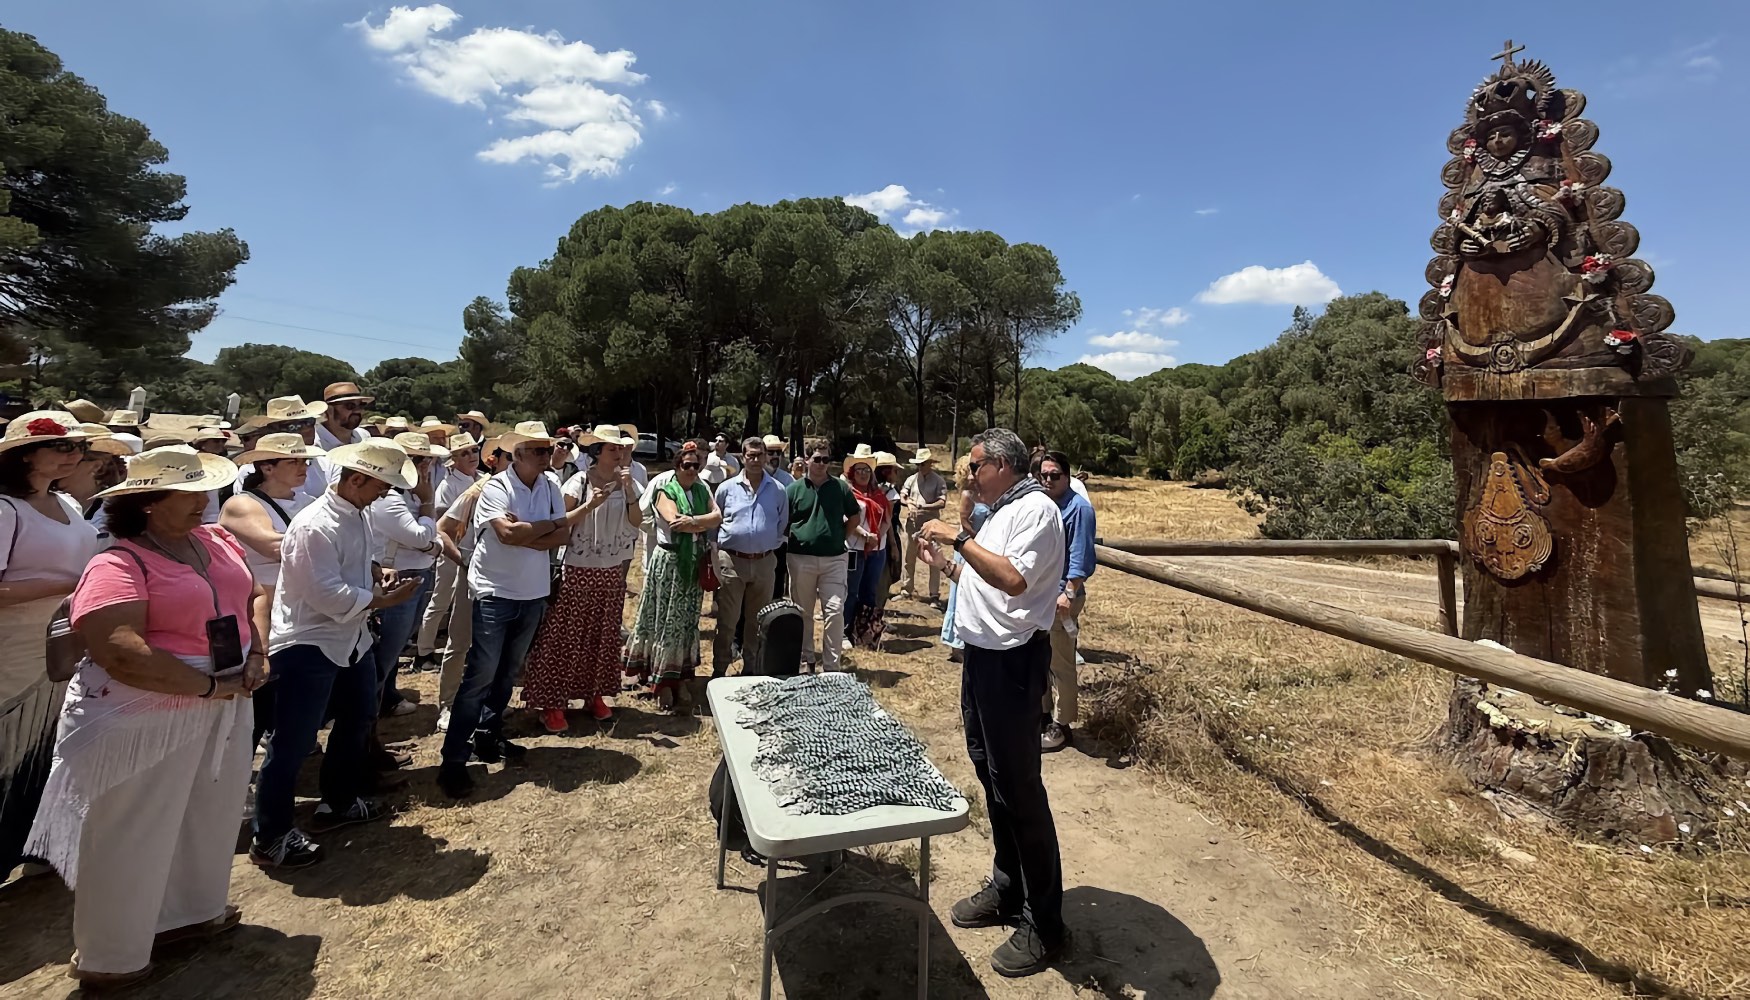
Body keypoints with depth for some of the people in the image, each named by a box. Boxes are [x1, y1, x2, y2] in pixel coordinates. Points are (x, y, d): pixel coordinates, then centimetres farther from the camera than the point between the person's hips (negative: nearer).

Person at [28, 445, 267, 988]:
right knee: (133, 836, 9)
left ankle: (193, 910, 44)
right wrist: (209, 686, -20)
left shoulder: (219, 541, 4)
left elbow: (254, 596, 12)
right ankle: (110, 956, 30)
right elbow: (123, 655, -26)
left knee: (211, 814, 22)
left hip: (226, 706, 7)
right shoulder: (118, 565, -18)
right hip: (148, 716, -7)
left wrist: (257, 654, -4)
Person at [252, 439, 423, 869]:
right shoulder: (316, 526, -25)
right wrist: (381, 600, -19)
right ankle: (270, 839, 19)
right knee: (292, 742, 1)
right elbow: (328, 594, -28)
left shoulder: (357, 515, 3)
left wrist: (376, 571, -1)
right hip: (306, 643, -10)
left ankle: (339, 802, 42)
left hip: (349, 638, 10)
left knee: (359, 718, 23)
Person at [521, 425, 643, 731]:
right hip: (578, 570, -4)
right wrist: (590, 505, -24)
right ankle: (552, 703, 11)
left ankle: (595, 694, 26)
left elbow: (636, 524, -4)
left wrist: (629, 491, -14)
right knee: (565, 637, 0)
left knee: (604, 636, 11)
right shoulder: (580, 482, -8)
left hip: (612, 571, 4)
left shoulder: (628, 484, 4)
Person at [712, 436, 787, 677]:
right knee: (727, 620, 4)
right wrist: (717, 551, 5)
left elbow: (782, 525, 12)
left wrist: (771, 546, 6)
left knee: (757, 620, 13)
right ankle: (719, 668, 15)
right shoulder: (727, 488, 1)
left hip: (765, 562, 2)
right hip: (732, 561, -1)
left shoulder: (778, 490, 3)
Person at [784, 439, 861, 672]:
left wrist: (839, 536, 6)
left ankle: (831, 665, 4)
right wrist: (796, 540, 2)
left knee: (835, 611, -5)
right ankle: (805, 659, 26)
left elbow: (855, 517, 13)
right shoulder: (794, 489, 1)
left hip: (834, 559, 0)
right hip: (801, 559, 0)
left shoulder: (840, 487, 3)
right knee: (803, 612, 11)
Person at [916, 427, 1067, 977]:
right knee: (991, 774, 18)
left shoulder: (1036, 508, -15)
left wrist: (960, 539, -24)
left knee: (1018, 787, -1)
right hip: (981, 655, 10)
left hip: (1012, 662, -10)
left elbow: (1013, 579, -29)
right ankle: (1006, 889, 35)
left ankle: (1043, 924, 15)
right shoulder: (1000, 512, 15)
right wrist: (946, 563, 15)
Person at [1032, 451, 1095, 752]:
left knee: (1060, 664, 2)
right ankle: (1043, 712, 32)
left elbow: (1080, 556, -17)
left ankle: (1061, 724, 14)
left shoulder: (1078, 508, -13)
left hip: (1061, 596, -8)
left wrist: (1070, 593, -21)